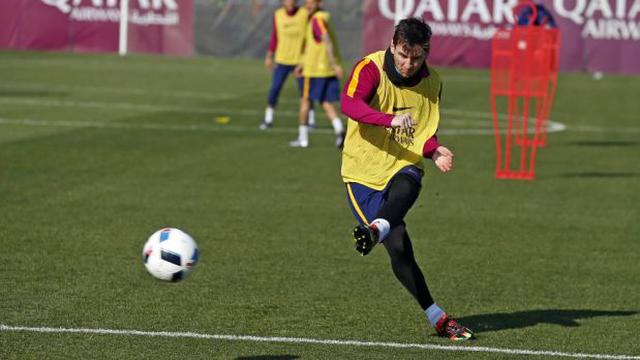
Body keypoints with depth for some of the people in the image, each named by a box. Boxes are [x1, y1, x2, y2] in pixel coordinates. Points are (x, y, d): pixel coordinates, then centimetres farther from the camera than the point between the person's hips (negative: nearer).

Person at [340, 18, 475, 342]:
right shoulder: (371, 68, -9)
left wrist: (434, 151, -4)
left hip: (404, 167, 3)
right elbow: (350, 104, -28)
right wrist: (391, 119, -43)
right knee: (399, 248, -14)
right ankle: (437, 317, -6)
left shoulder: (432, 82, 6)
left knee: (405, 189, -37)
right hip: (363, 171, -3)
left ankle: (376, 230, -67)